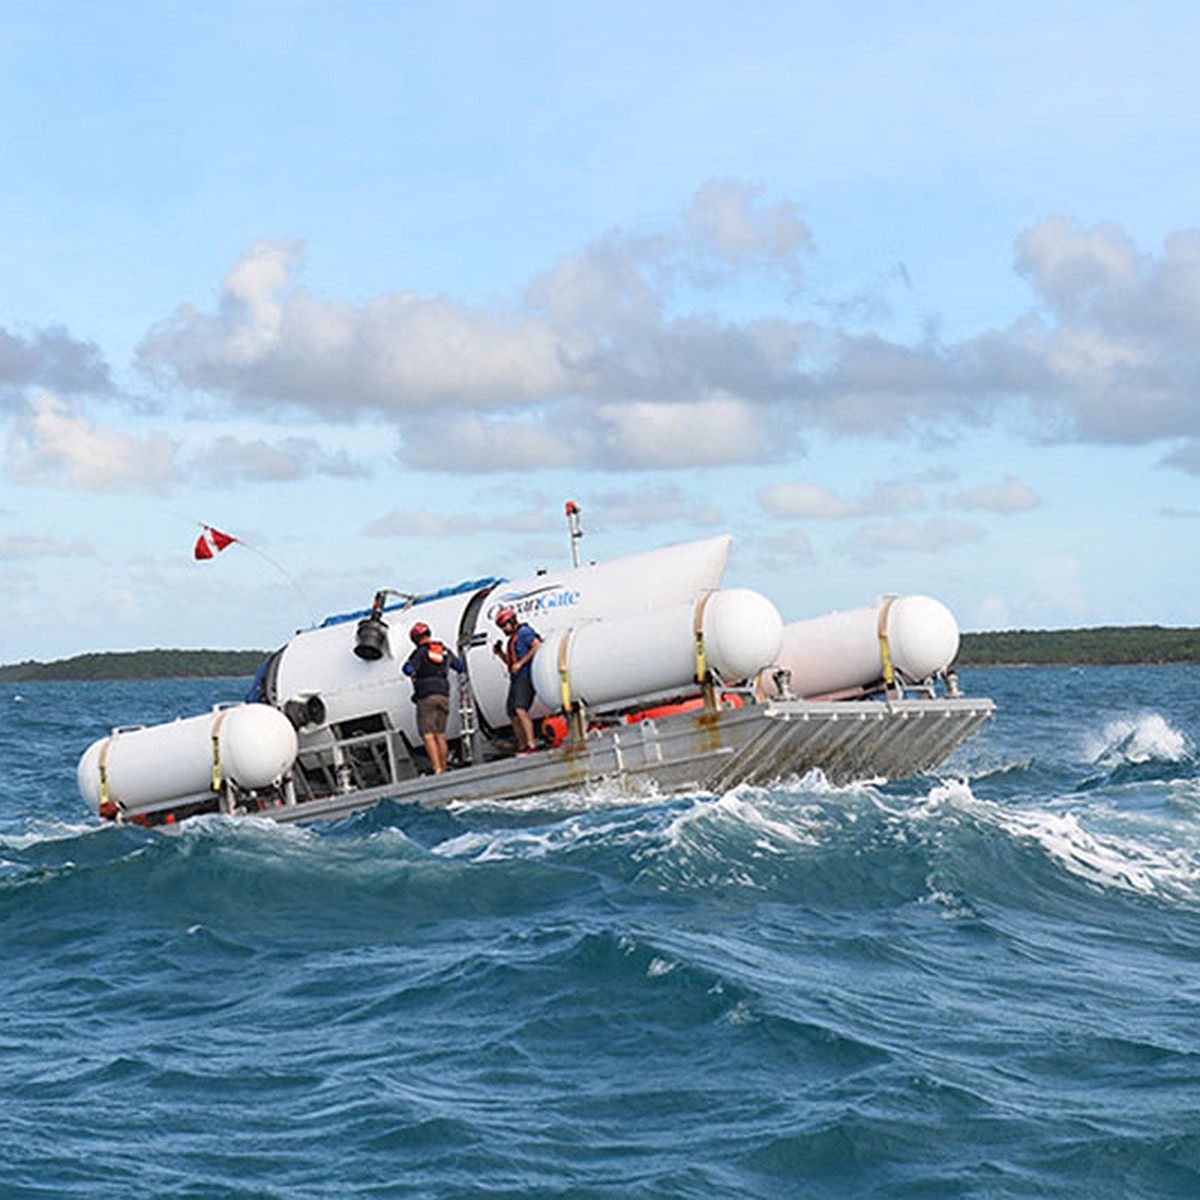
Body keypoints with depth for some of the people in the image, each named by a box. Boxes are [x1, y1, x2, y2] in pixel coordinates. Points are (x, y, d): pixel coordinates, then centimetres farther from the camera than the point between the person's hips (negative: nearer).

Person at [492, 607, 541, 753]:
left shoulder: (524, 632, -4)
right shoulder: (512, 639, 24)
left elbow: (538, 646, -17)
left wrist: (520, 663, -18)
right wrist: (500, 653, 12)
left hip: (526, 677, -10)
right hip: (515, 680, 10)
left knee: (520, 709, -24)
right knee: (512, 714, 6)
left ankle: (531, 743, -29)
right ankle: (522, 745, 10)